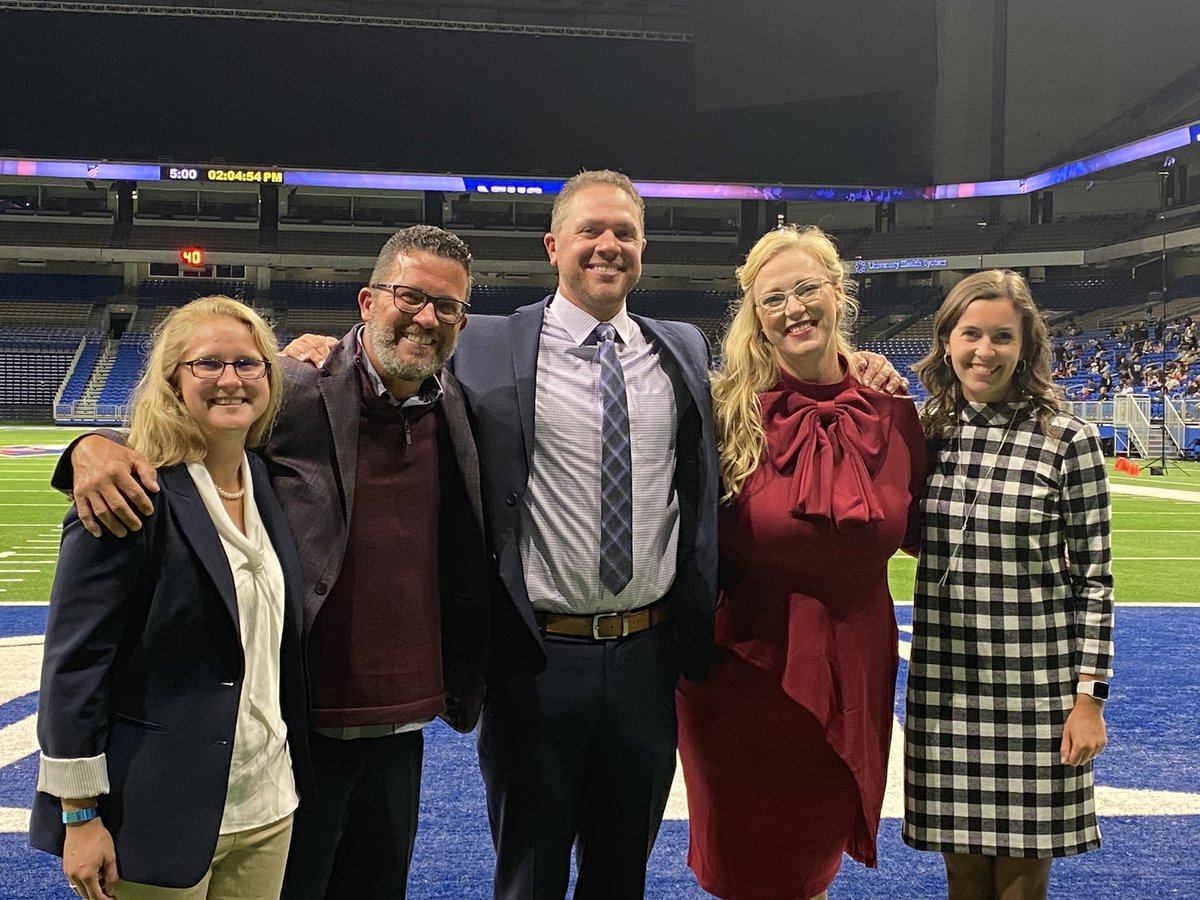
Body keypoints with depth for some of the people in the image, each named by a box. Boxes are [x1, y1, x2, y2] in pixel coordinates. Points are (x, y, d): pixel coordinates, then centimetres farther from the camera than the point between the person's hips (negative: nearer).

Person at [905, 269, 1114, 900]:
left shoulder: (1069, 441, -7)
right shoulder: (923, 432, 2)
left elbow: (1093, 577, -4)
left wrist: (1089, 696, -7)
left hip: (1035, 687, -3)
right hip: (944, 681, 3)